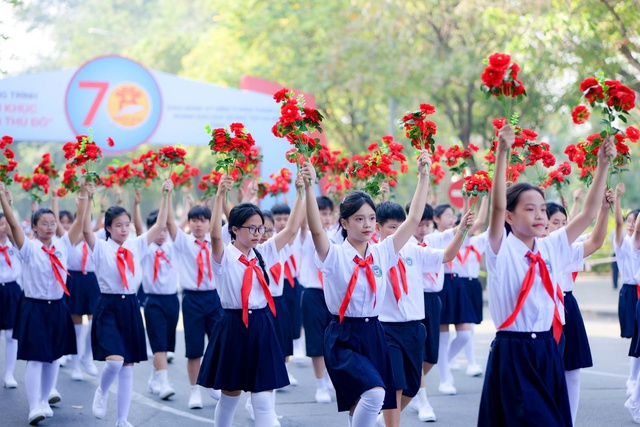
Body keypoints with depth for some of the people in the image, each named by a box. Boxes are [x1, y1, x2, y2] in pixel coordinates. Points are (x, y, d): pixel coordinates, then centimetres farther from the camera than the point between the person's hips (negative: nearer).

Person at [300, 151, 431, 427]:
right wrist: (309, 187, -38)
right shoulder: (334, 256, -8)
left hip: (373, 335, 5)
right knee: (374, 393, -27)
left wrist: (424, 176, 0)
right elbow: (317, 230, -27)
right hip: (343, 338, -5)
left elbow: (414, 219, 4)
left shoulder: (382, 253, 5)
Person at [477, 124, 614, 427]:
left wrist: (603, 164, -2)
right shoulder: (502, 249, -7)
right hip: (512, 353, -6)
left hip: (547, 350, 6)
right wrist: (501, 153, -32)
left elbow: (589, 214, 6)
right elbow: (497, 206, -22)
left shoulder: (552, 247, 8)